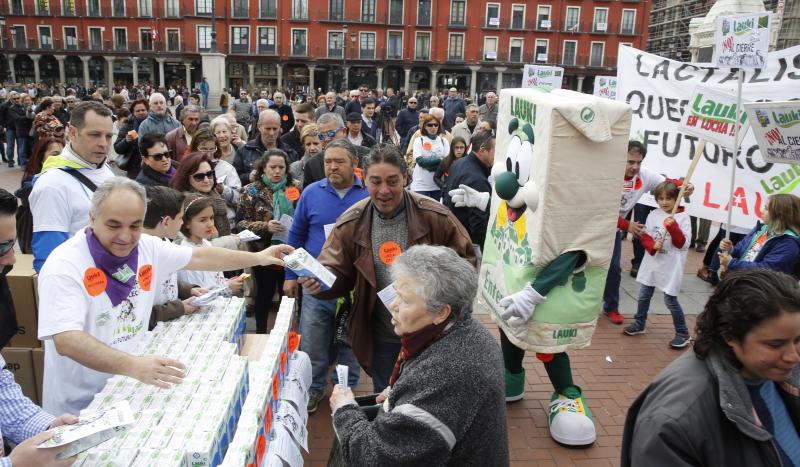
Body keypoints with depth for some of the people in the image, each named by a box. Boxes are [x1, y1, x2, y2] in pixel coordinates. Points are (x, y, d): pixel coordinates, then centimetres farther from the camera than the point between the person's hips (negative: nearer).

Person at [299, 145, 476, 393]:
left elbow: (465, 261, -6)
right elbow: (337, 273, -4)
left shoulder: (436, 216, -15)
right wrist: (319, 282, -26)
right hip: (381, 336, 2)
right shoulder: (351, 224, -8)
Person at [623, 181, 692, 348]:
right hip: (652, 263, 5)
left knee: (670, 299, -1)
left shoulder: (683, 218, -8)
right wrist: (652, 246, -16)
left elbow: (683, 244, -13)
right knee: (644, 295, 14)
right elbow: (644, 236, 4)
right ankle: (639, 324, 33)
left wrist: (673, 227, -24)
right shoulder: (653, 215, 3)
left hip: (671, 266, -5)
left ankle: (683, 334, 13)